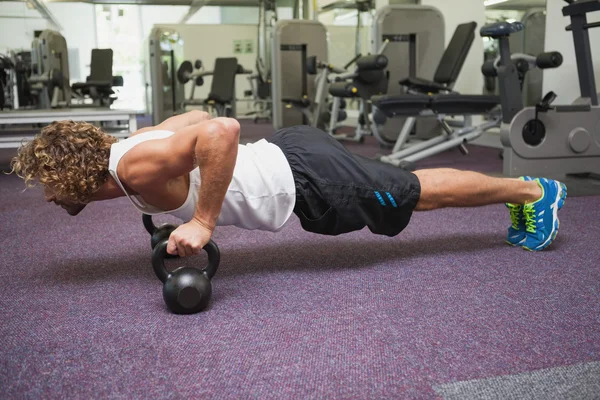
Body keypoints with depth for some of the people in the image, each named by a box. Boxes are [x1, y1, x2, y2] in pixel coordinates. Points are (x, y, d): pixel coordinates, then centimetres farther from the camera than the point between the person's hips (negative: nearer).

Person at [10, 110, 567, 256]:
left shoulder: (137, 167, -23)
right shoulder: (133, 144, 5)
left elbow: (221, 130, -37)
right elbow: (198, 115, 18)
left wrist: (202, 223, -30)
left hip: (305, 180, -8)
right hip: (288, 155, 8)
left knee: (421, 194, 8)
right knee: (412, 190, 19)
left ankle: (534, 191, 27)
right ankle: (521, 191, 36)